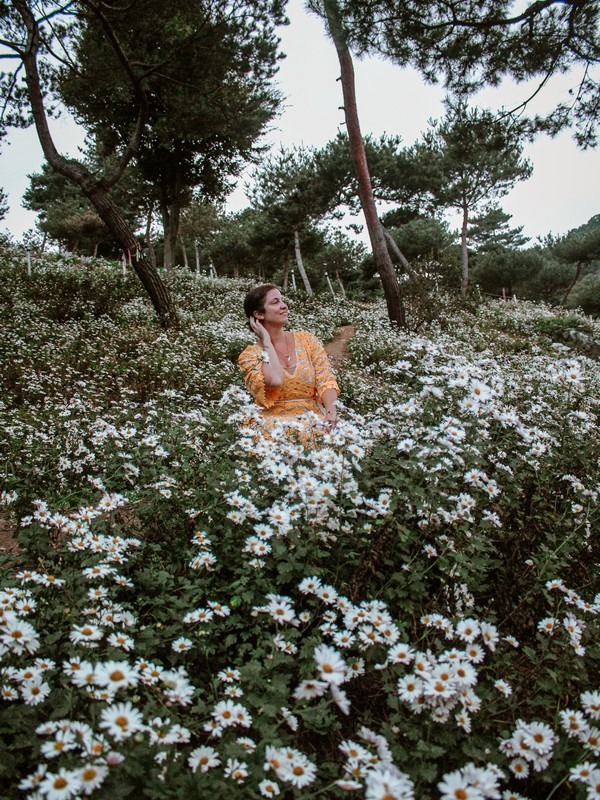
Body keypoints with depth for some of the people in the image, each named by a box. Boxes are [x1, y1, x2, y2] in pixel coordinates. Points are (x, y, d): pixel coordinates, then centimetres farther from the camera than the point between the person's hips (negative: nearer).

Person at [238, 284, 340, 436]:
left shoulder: (307, 339, 9)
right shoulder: (250, 355, 1)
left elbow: (325, 381, -1)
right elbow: (274, 381, -20)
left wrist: (331, 409, -22)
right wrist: (266, 341, -7)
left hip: (314, 421, 3)